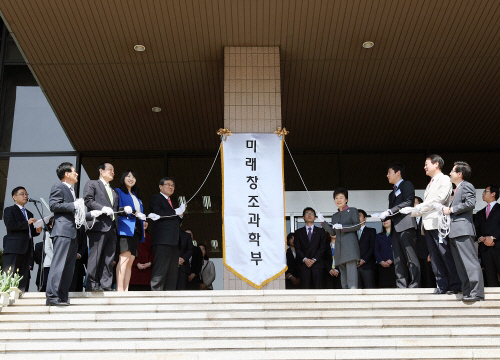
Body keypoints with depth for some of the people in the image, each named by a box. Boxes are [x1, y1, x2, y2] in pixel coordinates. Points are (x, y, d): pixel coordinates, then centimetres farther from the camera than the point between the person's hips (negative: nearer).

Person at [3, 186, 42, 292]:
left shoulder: (29, 214, 27)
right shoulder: (9, 210, 7)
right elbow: (10, 225, -11)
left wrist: (37, 231, 6)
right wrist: (27, 223, -13)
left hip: (27, 249, 7)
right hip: (14, 248, -7)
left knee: (24, 278, 1)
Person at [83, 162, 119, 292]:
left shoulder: (114, 192, 29)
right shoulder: (92, 184, 7)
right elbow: (88, 200, -6)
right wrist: (103, 208, -16)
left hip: (111, 227, 7)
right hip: (99, 226, -7)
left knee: (109, 259, 4)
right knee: (95, 257, -7)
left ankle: (106, 285, 6)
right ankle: (92, 285, -4)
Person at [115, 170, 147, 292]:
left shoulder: (136, 196, 27)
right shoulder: (118, 192, 5)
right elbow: (116, 209, -9)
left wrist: (143, 222, 10)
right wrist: (128, 211, -21)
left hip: (135, 230, 8)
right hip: (124, 229, -8)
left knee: (130, 261, 3)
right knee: (124, 258, -18)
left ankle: (125, 290, 2)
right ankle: (119, 289, -22)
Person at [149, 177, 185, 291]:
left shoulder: (171, 201, 29)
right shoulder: (156, 198, 2)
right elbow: (158, 213, -16)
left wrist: (179, 215, 9)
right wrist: (176, 212, -9)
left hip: (174, 241, 9)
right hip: (163, 240, -9)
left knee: (173, 270, 7)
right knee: (160, 270, -12)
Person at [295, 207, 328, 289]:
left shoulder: (321, 231, 14)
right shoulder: (299, 232, 16)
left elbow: (323, 247, 4)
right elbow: (297, 248, 6)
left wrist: (314, 259, -8)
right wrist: (305, 259, -10)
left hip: (317, 263, 0)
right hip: (304, 264, 0)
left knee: (318, 287, -6)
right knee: (305, 287, -6)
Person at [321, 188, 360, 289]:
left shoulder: (352, 211, 7)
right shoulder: (335, 216, 22)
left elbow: (357, 225, -4)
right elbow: (333, 232, 16)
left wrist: (342, 227, -13)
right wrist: (324, 223, 5)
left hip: (350, 246, -6)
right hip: (339, 247, 6)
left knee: (351, 268, -17)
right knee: (343, 271, 4)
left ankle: (353, 288, -24)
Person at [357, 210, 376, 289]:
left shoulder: (371, 231, 12)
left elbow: (373, 247, 1)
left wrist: (364, 260, -10)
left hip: (367, 265, -3)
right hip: (355, 266, 3)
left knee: (369, 288, -10)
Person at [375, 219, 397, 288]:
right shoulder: (379, 236, 23)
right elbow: (376, 250, 13)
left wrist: (392, 260, -13)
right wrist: (381, 261, -5)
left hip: (394, 265, -3)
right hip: (382, 266, 3)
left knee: (395, 286, -11)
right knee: (382, 286, -6)